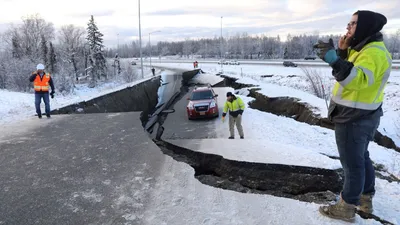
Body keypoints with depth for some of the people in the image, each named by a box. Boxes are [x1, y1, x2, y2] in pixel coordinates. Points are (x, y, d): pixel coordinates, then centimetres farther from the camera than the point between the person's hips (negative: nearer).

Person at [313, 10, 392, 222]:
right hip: (360, 116, 11)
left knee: (352, 163, 0)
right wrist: (342, 53, 2)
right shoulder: (363, 49, 12)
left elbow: (359, 79, -37)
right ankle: (365, 200, 35)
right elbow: (349, 72, 17)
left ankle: (346, 207, 13)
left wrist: (335, 60, -48)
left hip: (354, 119, -11)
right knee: (361, 158, 20)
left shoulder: (374, 52, -21)